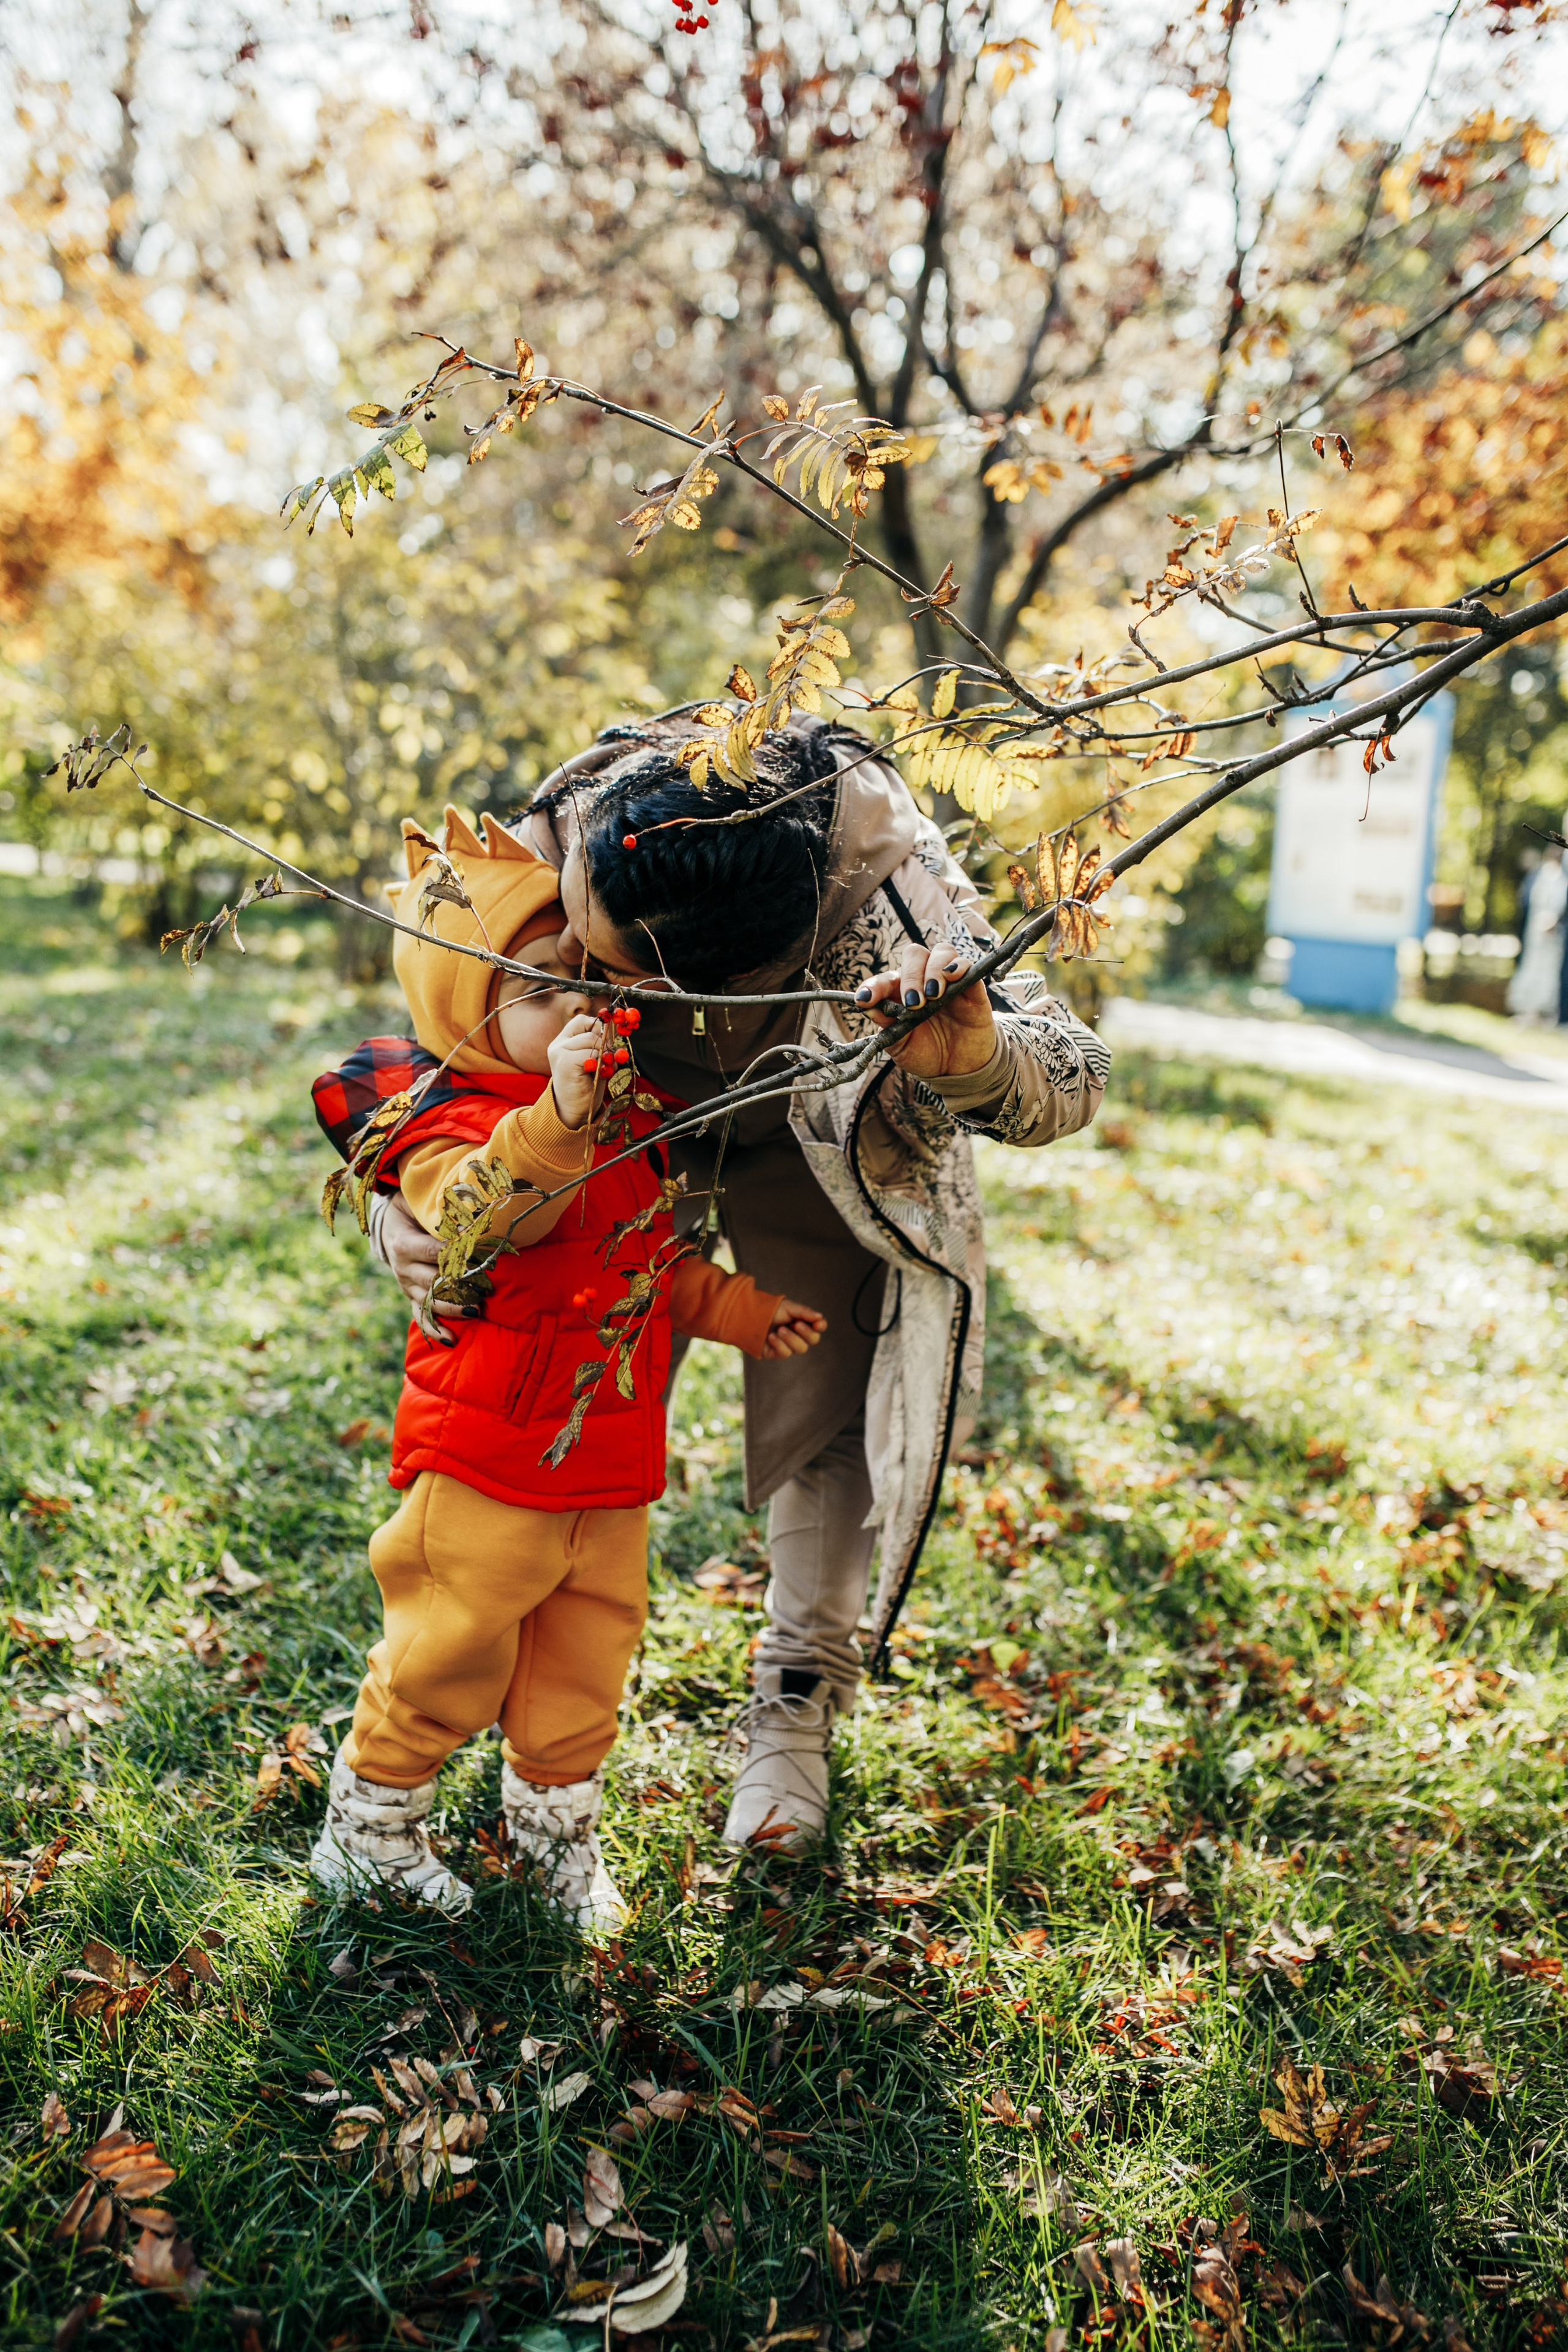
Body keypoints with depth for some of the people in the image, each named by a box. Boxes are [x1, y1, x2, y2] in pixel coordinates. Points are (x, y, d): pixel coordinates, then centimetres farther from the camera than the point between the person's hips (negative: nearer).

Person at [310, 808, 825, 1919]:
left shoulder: (627, 1117, 6)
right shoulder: (454, 1130, -19)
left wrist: (741, 1310, 17)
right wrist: (554, 1117, -57)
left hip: (610, 1470, 7)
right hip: (486, 1468, -7)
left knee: (587, 1660, 17)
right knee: (450, 1659, 7)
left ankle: (558, 1823, 40)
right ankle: (371, 1825, 32)